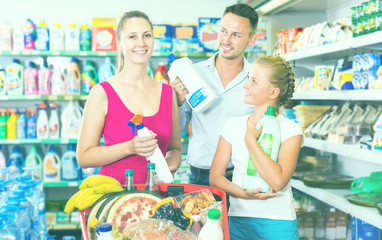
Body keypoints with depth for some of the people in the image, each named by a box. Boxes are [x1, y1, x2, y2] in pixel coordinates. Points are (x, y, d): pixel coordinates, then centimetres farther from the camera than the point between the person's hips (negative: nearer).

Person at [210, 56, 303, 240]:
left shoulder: (290, 131, -7)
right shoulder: (233, 125, 5)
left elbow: (278, 181, -20)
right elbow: (215, 176, 2)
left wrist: (250, 139, -14)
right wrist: (243, 193, -15)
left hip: (276, 224, -3)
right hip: (237, 220, 3)